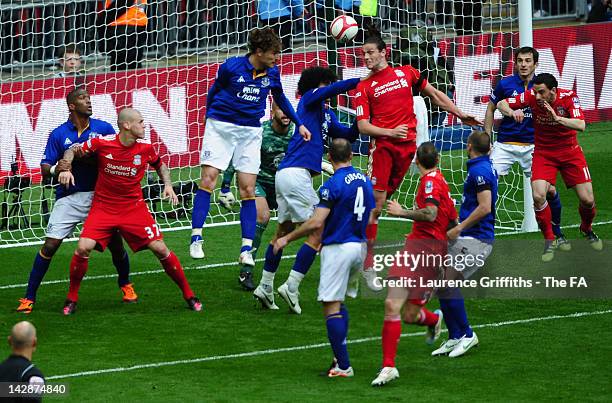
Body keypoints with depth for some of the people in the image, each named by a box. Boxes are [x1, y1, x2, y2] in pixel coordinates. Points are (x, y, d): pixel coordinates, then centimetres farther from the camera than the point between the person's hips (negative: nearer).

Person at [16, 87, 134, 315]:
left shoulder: (104, 129, 2)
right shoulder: (58, 135, 0)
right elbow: (45, 171, 0)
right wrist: (56, 169, -23)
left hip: (99, 196, 1)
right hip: (68, 198, -1)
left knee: (115, 243, 2)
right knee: (50, 245, -9)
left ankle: (125, 285, 31)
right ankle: (29, 298, -3)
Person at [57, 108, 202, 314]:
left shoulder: (145, 148, -5)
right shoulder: (102, 143, -12)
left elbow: (160, 165, 16)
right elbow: (73, 150, 2)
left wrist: (168, 185, 0)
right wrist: (66, 169, -15)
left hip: (134, 208, 1)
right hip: (103, 208, -1)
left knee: (160, 249, -6)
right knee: (83, 248, -19)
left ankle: (188, 295, 10)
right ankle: (72, 298, 1)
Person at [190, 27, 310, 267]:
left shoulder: (272, 73, 1)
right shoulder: (231, 67, -10)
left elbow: (280, 99, 19)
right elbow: (214, 91, 6)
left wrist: (299, 124, 19)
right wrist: (209, 118, 12)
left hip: (250, 132, 3)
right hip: (221, 126, -3)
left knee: (248, 191, -2)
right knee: (207, 180, -12)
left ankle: (246, 250, -2)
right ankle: (196, 238, -8)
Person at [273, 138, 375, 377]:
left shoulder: (334, 184, -14)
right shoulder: (365, 181, 8)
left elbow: (316, 223, -19)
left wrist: (287, 238, -8)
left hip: (338, 248, -8)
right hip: (360, 247, 8)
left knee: (331, 307, -5)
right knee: (339, 303, 20)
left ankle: (343, 366, -10)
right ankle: (340, 356, 15)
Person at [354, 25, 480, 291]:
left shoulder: (406, 73, 12)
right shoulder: (364, 88, 5)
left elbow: (435, 95, 23)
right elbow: (362, 126, -1)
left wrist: (460, 114, 22)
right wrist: (390, 132, -16)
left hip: (407, 146, 3)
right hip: (382, 146, -3)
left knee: (380, 200, 3)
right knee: (376, 203, -10)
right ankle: (368, 266, -7)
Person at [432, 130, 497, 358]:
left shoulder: (479, 171, -15)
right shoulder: (486, 167, 17)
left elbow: (485, 207, -23)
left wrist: (459, 228, -17)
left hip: (475, 239, -10)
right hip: (466, 237, 10)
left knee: (447, 282, -15)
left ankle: (466, 334, -7)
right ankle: (455, 338, 11)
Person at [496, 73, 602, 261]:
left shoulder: (569, 97, -21)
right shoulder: (531, 96, -17)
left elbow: (581, 125, -33)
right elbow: (501, 104, -10)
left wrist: (558, 118, -48)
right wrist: (511, 112, -33)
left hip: (569, 152, 0)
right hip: (543, 153, 0)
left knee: (587, 200, -4)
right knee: (538, 196, -21)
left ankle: (587, 229, 31)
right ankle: (549, 240, -1)